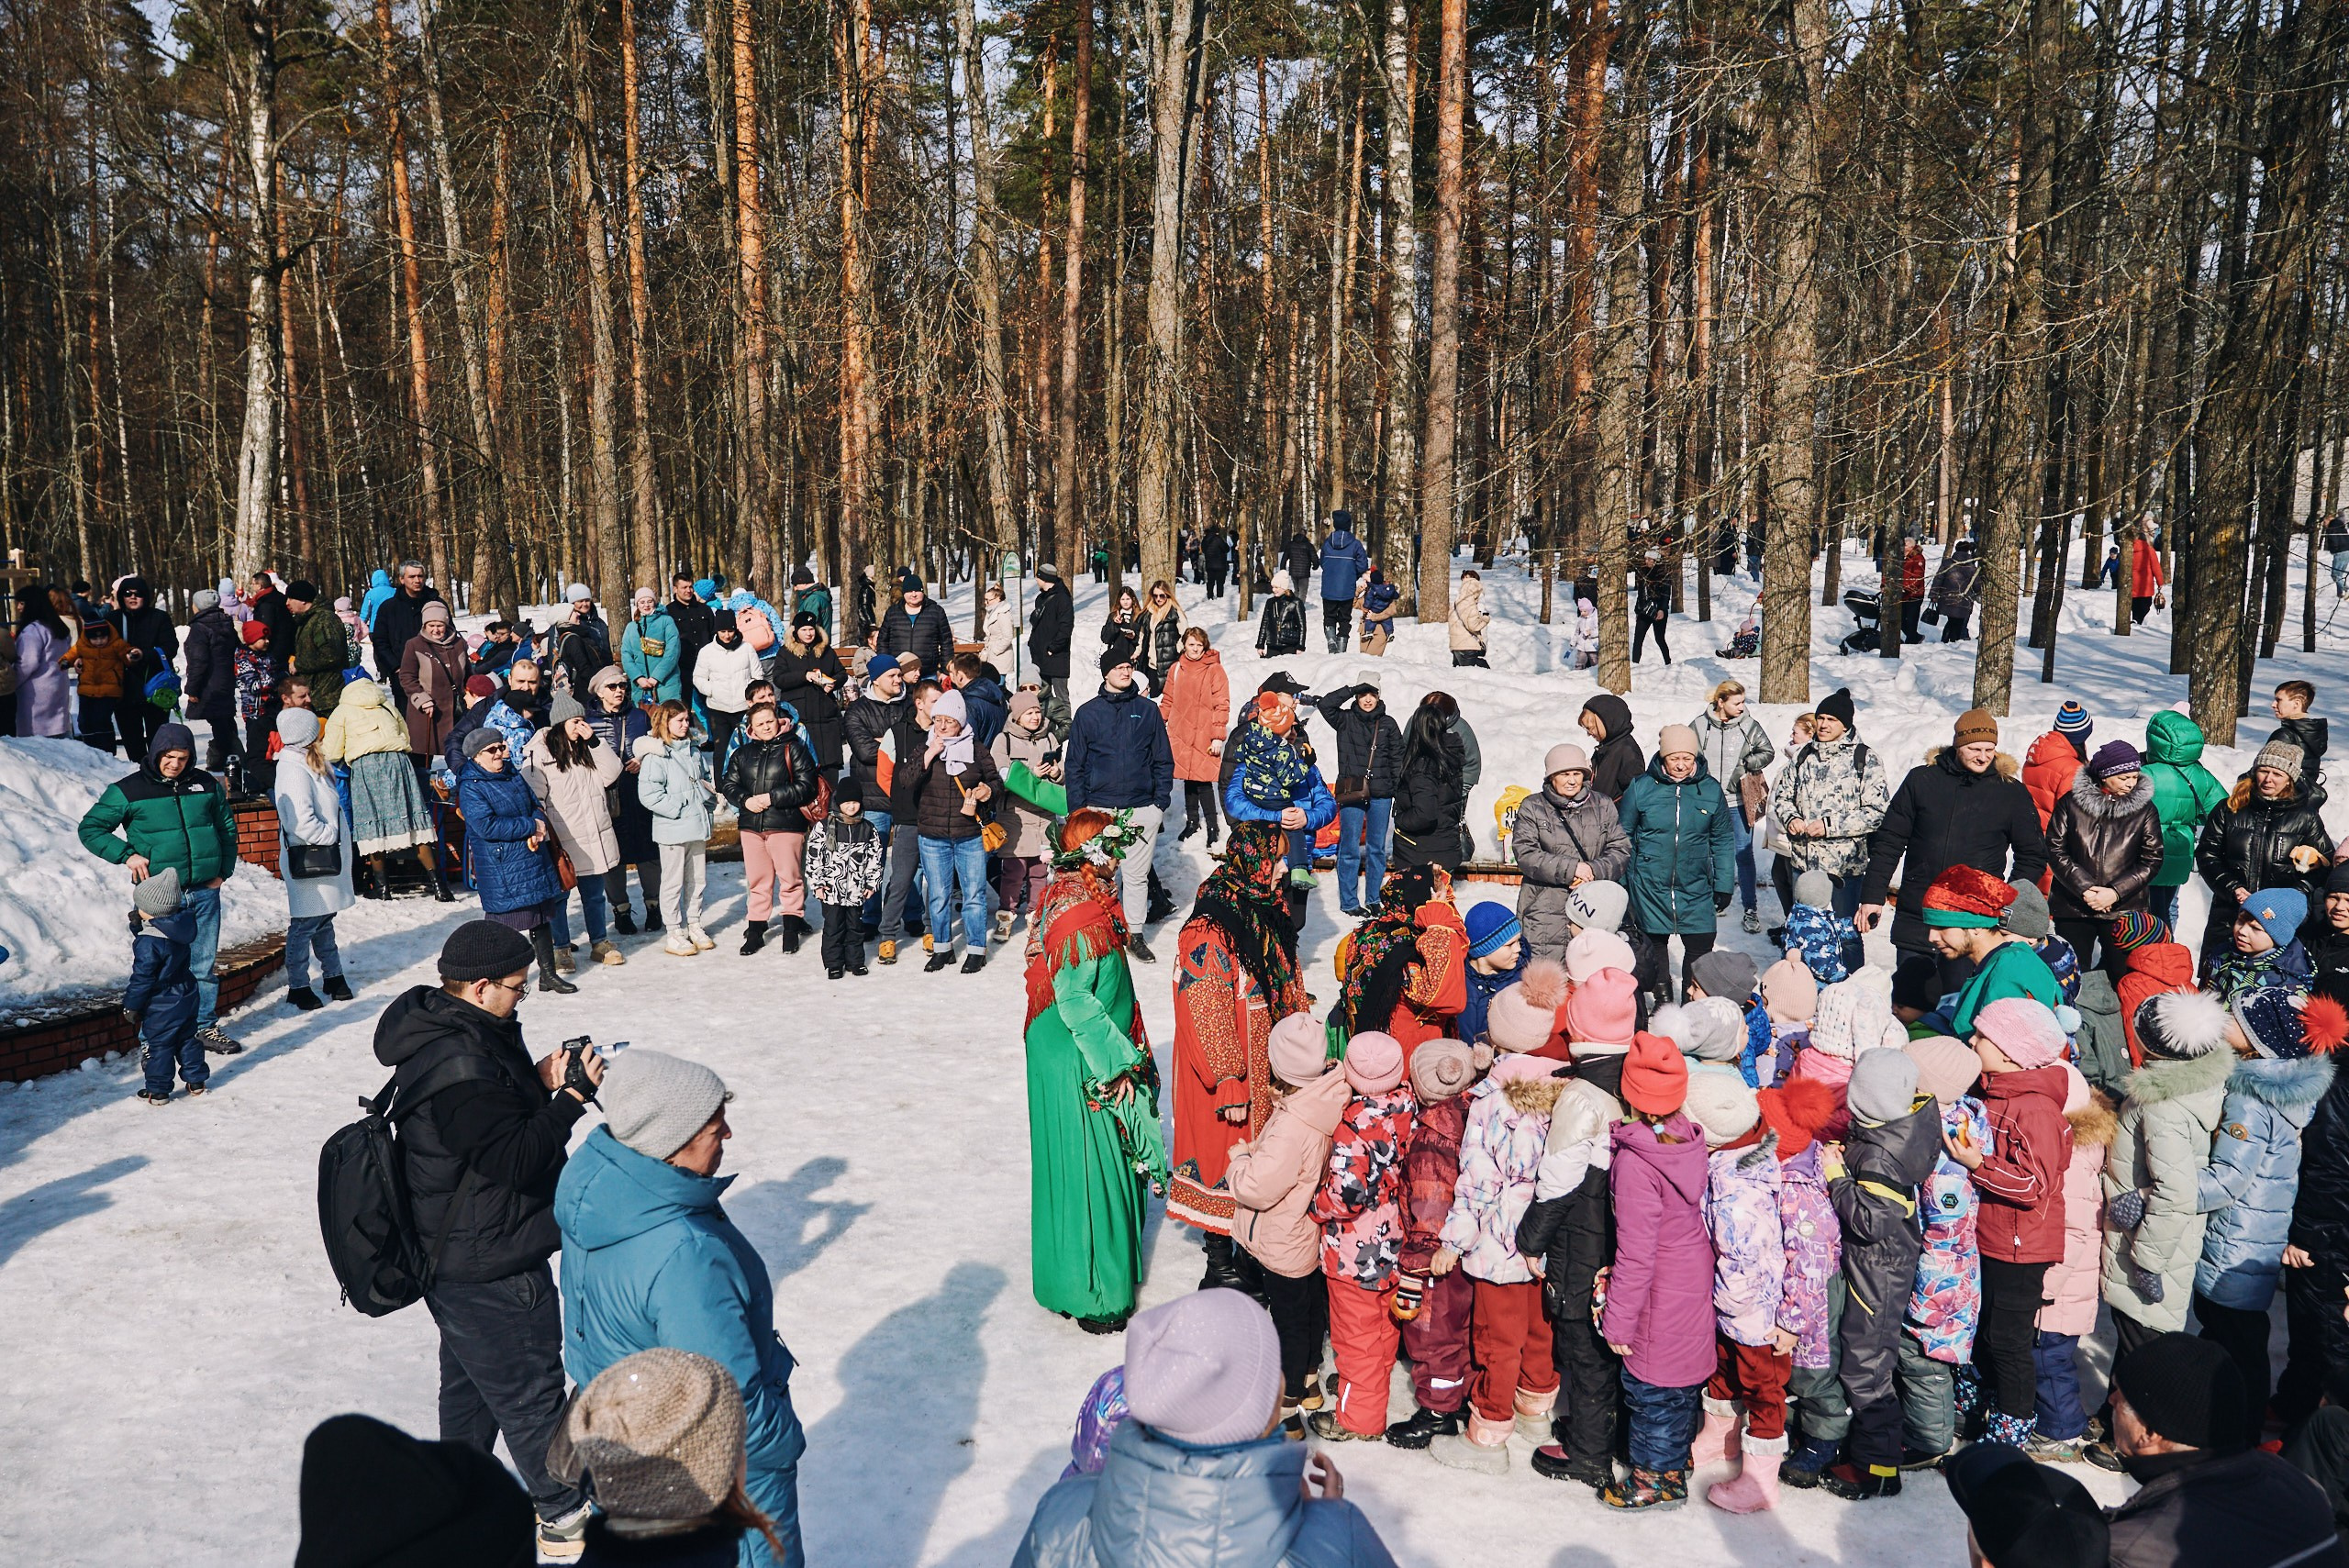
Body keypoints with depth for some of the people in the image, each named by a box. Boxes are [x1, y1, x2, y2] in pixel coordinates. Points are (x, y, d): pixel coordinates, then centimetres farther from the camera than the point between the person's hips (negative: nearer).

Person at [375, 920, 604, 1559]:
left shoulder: (438, 1032, 1)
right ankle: (564, 1516, 22)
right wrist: (571, 1094, -23)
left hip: (451, 1259, 10)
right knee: (530, 1390, 7)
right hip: (491, 1270, -10)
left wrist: (537, 1082, -4)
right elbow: (517, 1158, -29)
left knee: (469, 1381, 26)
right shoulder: (461, 1069, -31)